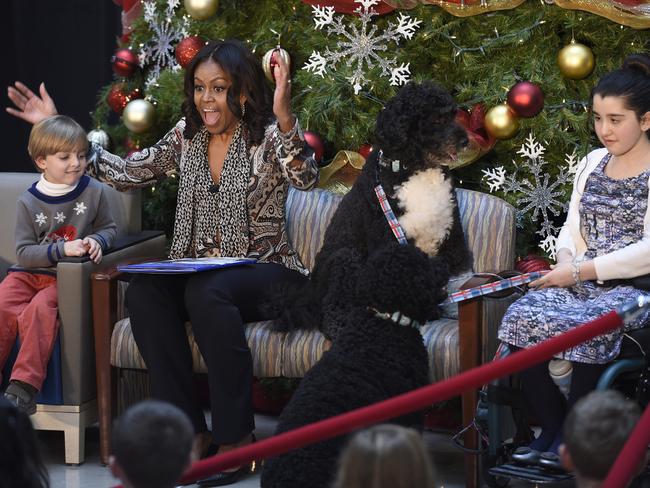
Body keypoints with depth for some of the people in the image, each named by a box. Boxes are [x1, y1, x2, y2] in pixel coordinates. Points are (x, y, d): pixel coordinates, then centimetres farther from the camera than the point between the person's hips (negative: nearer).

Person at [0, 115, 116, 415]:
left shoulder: (93, 192, 1)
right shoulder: (28, 202, -1)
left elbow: (108, 227, 15)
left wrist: (96, 241, -9)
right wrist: (61, 249, -19)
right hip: (29, 273, 2)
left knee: (39, 310, -31)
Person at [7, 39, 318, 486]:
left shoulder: (268, 136, -7)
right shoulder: (188, 135, 9)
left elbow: (305, 180, -25)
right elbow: (129, 173, 16)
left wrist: (286, 121, -43)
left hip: (264, 273, -5)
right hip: (199, 271, 5)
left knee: (206, 293, -37)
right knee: (144, 291, -27)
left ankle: (235, 439, -29)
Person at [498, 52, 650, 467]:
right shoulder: (592, 164, 18)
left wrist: (583, 270, -15)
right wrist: (566, 265, -2)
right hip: (583, 282, 6)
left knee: (586, 327, -36)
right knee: (523, 317, -24)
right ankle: (551, 429, -14)